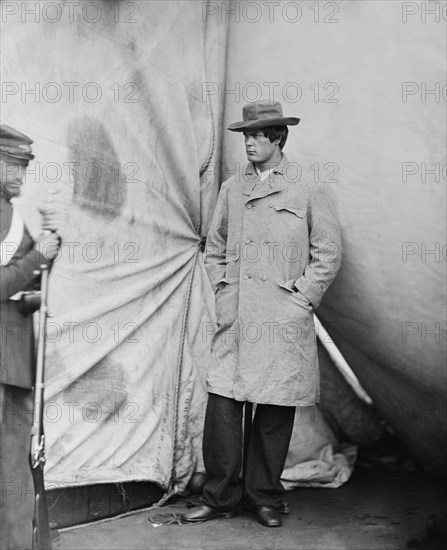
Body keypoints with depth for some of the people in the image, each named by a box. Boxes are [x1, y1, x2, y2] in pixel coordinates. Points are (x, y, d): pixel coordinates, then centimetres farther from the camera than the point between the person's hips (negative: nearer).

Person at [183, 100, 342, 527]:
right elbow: (214, 249, 20)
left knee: (275, 410, 3)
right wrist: (222, 292, 8)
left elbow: (329, 253, 3)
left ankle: (265, 497, 19)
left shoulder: (308, 191, 2)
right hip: (234, 318, 3)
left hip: (284, 322, -3)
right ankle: (220, 496, 12)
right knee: (222, 403, -2)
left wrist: (301, 299, -4)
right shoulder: (231, 189, 13)